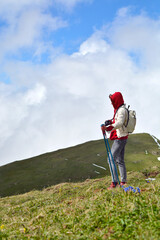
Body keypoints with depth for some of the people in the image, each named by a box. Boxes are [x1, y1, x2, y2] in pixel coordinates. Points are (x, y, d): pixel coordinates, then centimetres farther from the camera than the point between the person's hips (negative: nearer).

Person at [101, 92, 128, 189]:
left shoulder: (122, 110, -17)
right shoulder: (119, 109, 14)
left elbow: (119, 123, -31)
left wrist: (107, 128, -44)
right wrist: (110, 121, 11)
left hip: (120, 139, -10)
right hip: (123, 138, 10)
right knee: (120, 160, 13)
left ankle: (114, 181, -13)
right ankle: (123, 182, 17)